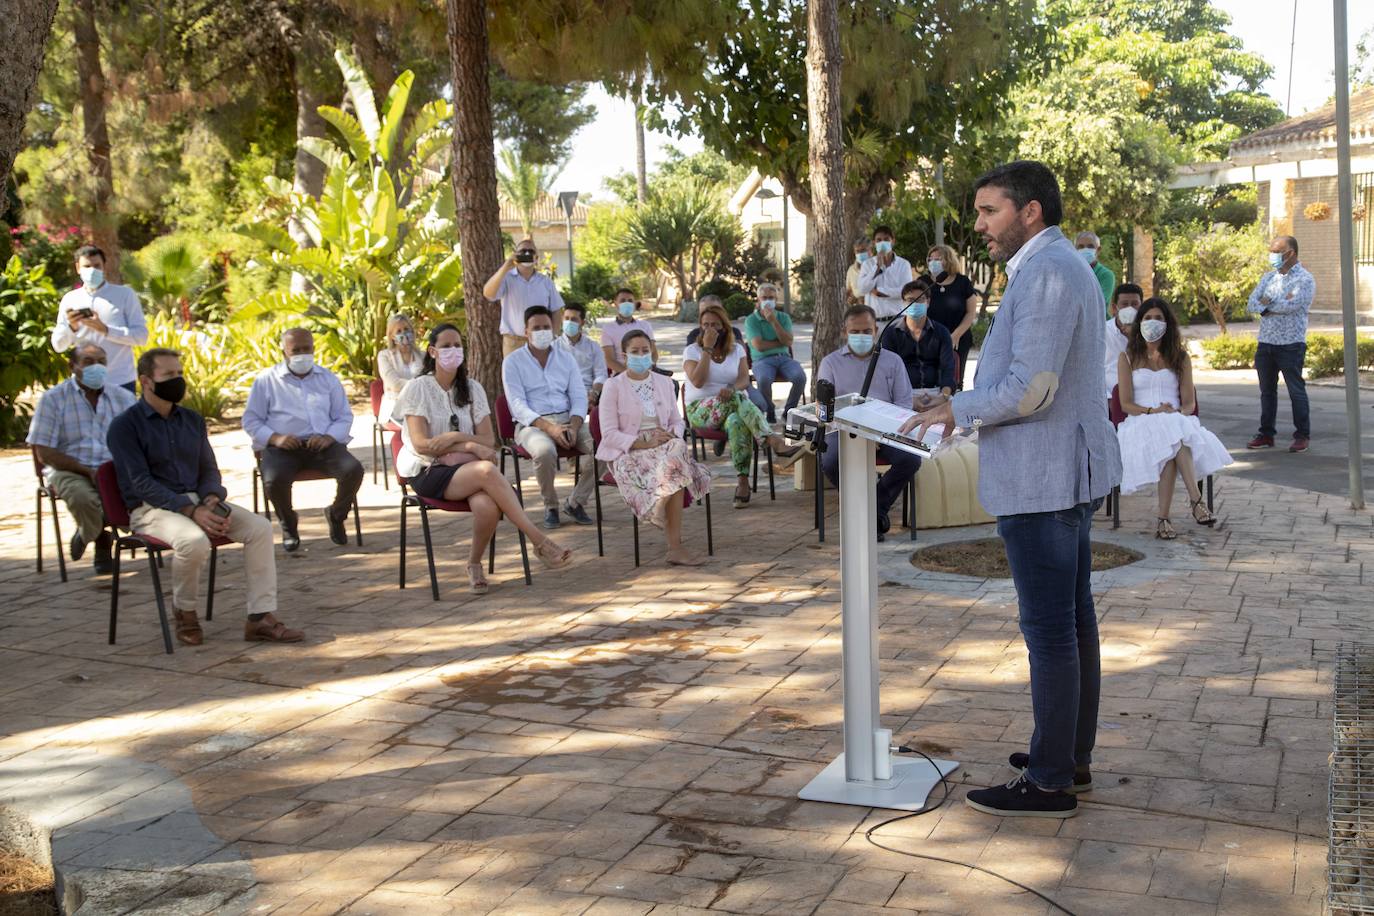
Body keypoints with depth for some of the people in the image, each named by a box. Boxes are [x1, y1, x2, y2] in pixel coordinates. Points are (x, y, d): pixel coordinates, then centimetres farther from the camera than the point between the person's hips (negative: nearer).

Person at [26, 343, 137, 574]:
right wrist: (87, 471, -16)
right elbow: (44, 453, -4)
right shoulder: (53, 398, 1)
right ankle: (99, 536, 2)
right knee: (83, 498, -37)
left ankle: (87, 533, 3)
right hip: (69, 469, -3)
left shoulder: (123, 398, 11)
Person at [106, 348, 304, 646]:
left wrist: (212, 499, -8)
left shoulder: (192, 420, 16)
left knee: (259, 527, -16)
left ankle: (261, 617, -16)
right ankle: (184, 611, -8)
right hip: (151, 508, -6)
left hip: (198, 501, 6)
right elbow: (140, 483, -13)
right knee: (194, 540, -36)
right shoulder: (125, 426, -4)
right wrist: (191, 511, -23)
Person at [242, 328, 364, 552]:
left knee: (353, 469, -27)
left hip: (323, 444, 2)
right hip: (282, 447, -2)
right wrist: (275, 438, -13)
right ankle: (288, 525, 0)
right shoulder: (266, 380, 10)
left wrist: (329, 437, -8)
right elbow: (251, 420, 6)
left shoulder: (328, 378, 18)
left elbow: (344, 416, 14)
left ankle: (336, 516, 5)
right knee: (274, 480, -34)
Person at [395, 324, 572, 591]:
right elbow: (421, 444, -9)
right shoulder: (417, 388, 1)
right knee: (487, 470, -35)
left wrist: (456, 438, -11)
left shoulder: (471, 388, 14)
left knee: (488, 507, -33)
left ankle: (474, 564, -7)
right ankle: (539, 541, -34)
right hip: (428, 473, -4)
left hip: (464, 468, 4)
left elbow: (488, 440, 7)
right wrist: (470, 445, -14)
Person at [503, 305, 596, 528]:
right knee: (544, 451, -38)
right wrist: (549, 428, -21)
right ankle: (550, 506, -12)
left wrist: (574, 427, -13)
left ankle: (576, 502, -8)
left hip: (568, 419, 4)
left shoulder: (566, 359, 16)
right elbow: (518, 404, -7)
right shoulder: (513, 362, 4)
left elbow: (579, 397, 9)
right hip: (532, 424, -3)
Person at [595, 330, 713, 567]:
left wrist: (672, 434, -8)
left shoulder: (664, 382, 17)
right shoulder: (613, 386, 1)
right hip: (628, 454, -4)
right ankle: (675, 547, -27)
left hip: (664, 446, 4)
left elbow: (677, 421, 17)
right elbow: (609, 434, -7)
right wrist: (643, 442, -20)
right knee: (675, 469, -33)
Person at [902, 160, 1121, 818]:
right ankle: (1072, 755, 28)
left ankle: (1049, 784, 4)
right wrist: (971, 409, 14)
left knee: (1050, 630, -4)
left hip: (1039, 480, -11)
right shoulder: (1065, 266, 17)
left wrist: (957, 410, -11)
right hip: (1069, 471, 11)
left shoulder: (1044, 273, -18)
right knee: (1073, 619, 16)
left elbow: (1030, 387, -25)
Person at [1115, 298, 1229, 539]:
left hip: (1177, 422, 1)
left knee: (1173, 442, -38)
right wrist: (1153, 411, -15)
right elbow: (1126, 404, 4)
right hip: (1141, 423, -1)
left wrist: (1179, 414, -14)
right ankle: (1196, 499, -45)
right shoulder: (1128, 358, 14)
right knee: (1173, 439, -38)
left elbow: (1189, 402, 10)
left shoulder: (1180, 358, 19)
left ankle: (1164, 518, -45)